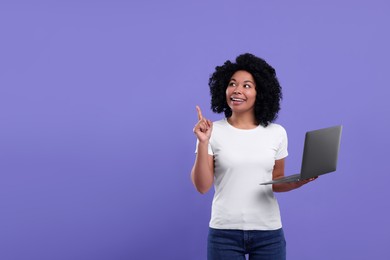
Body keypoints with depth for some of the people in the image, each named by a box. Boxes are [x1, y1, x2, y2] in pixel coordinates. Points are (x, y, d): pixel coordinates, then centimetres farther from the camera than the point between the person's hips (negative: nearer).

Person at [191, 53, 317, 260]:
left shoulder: (276, 133, 3)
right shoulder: (213, 132, -3)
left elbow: (276, 182, 11)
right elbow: (202, 186, -8)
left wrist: (298, 182, -8)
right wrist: (203, 143, -17)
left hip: (268, 232, 2)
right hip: (225, 232, -2)